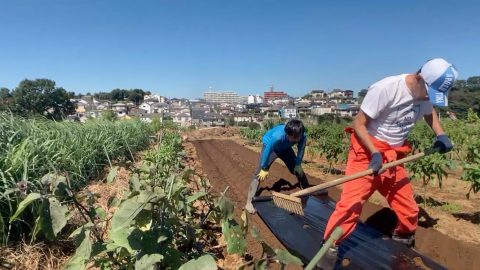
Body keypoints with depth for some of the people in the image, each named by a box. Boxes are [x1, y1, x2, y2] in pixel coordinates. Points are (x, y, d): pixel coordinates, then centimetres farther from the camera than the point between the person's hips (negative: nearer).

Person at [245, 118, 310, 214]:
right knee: (260, 173, -16)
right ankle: (249, 203, -16)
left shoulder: (303, 136, -32)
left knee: (298, 170, 7)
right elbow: (268, 150, -32)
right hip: (270, 145, -4)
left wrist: (298, 164, -5)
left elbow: (301, 150, -12)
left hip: (285, 147, 5)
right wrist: (264, 169, -22)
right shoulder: (277, 136, -45)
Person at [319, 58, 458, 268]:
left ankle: (403, 239, 43)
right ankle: (330, 247, 2)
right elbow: (358, 124, -19)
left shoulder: (427, 93, 0)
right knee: (351, 202, -13)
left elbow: (429, 112, 24)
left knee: (409, 208, 14)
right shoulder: (385, 88, -23)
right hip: (367, 151, -7)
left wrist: (440, 135, 6)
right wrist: (375, 153, -27)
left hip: (394, 157, 7)